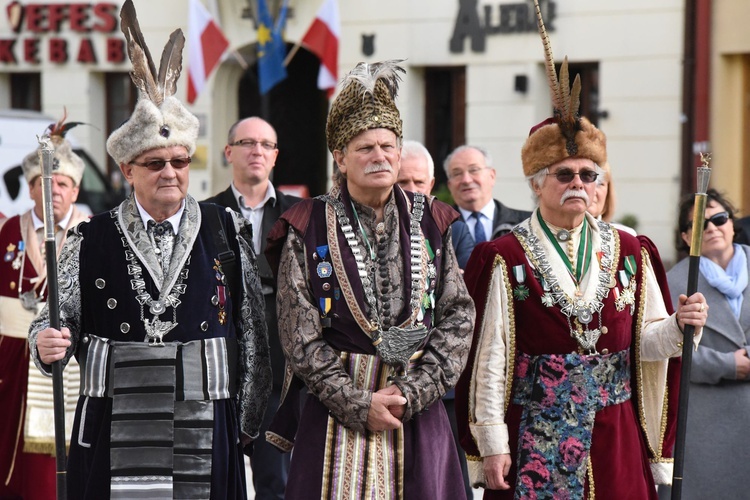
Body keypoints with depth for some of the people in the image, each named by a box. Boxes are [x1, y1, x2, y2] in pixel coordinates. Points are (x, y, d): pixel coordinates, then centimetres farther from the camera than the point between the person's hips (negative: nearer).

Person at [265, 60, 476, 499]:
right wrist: (360, 405, -11)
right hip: (336, 415, -2)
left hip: (420, 413, 2)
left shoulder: (430, 223, 7)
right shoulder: (308, 231, -1)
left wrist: (411, 391, -8)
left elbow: (459, 316, 3)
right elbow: (300, 338, -4)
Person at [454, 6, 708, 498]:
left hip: (614, 436, 3)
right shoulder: (506, 258, -3)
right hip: (534, 435, -3)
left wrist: (678, 325, -13)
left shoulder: (629, 252, 8)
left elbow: (644, 342, 8)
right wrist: (491, 444, -9)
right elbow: (488, 359, -5)